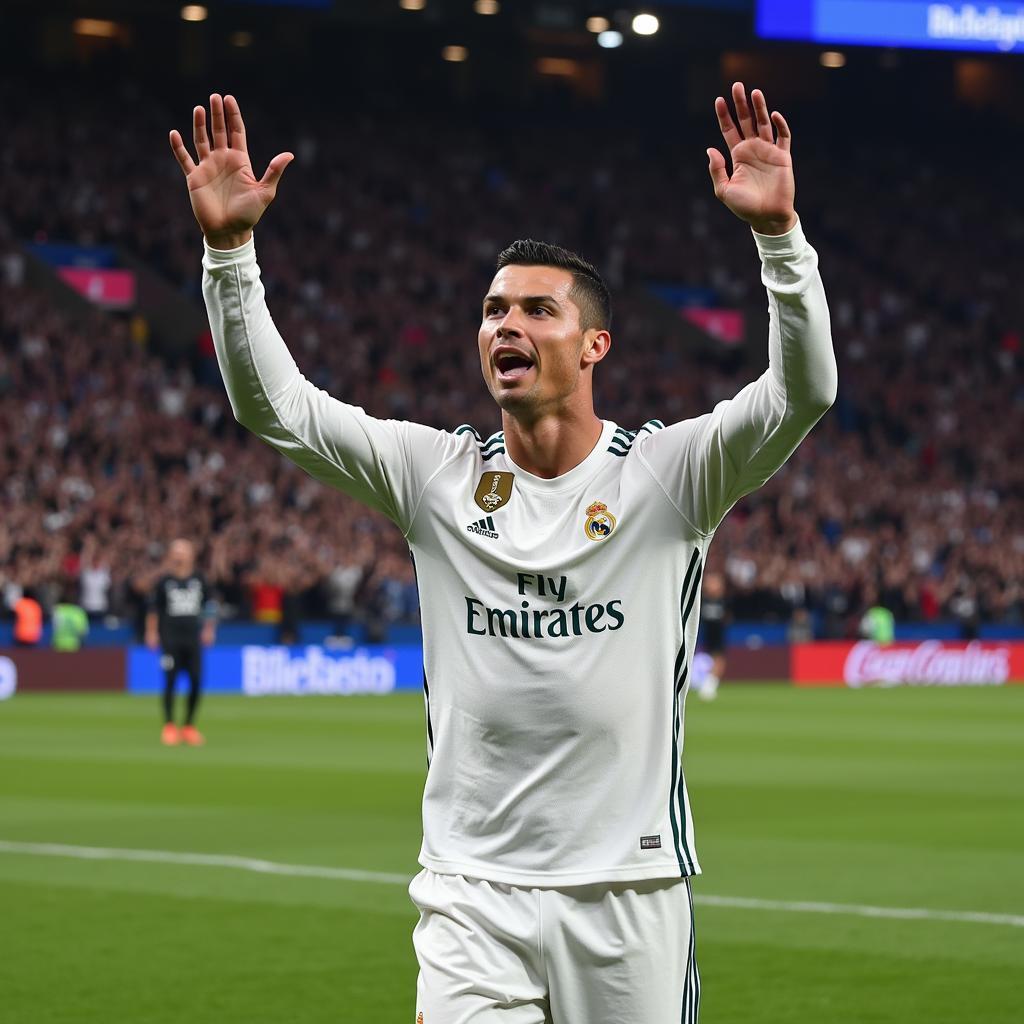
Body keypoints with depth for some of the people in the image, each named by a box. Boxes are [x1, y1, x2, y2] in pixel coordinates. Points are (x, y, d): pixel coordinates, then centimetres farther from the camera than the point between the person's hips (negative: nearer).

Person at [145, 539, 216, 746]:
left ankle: (189, 726, 9)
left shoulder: (198, 580, 9)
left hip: (193, 638, 3)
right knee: (170, 681, -6)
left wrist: (208, 630, 13)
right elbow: (153, 609, 5)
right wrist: (152, 633, 1)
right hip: (170, 638, -3)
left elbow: (207, 606, 18)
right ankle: (169, 727, 2)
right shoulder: (164, 582, 1)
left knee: (196, 681, -2)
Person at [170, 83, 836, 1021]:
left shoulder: (668, 473, -2)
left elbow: (804, 393, -16)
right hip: (473, 892, 1)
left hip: (631, 888, -1)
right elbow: (271, 405, -1)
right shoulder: (437, 475, 4)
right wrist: (229, 248, -13)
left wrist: (778, 233, -28)